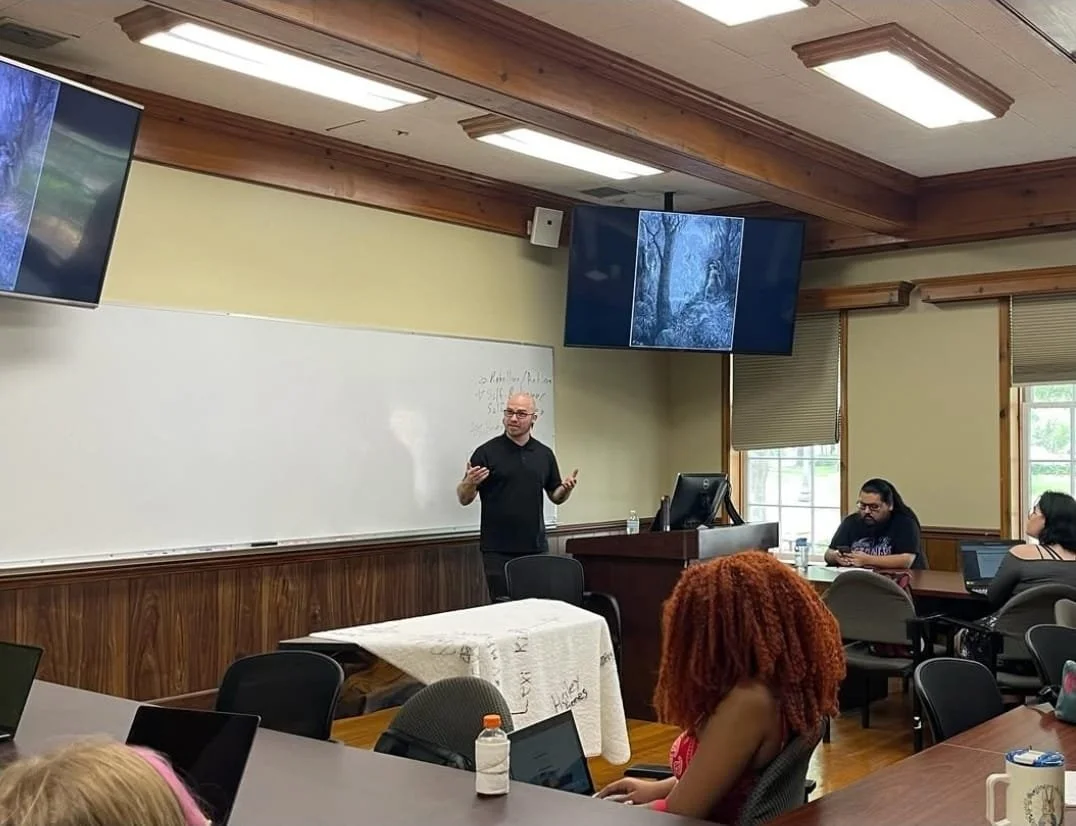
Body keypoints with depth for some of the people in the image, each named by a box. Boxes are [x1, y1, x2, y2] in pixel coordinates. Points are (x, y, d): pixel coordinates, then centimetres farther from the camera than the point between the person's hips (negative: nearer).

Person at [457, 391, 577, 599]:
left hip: (535, 548, 4)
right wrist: (469, 483, -23)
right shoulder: (486, 452, -4)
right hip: (498, 550, -3)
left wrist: (566, 488, -6)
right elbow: (464, 498, -1)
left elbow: (555, 497, 16)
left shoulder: (544, 454, 8)